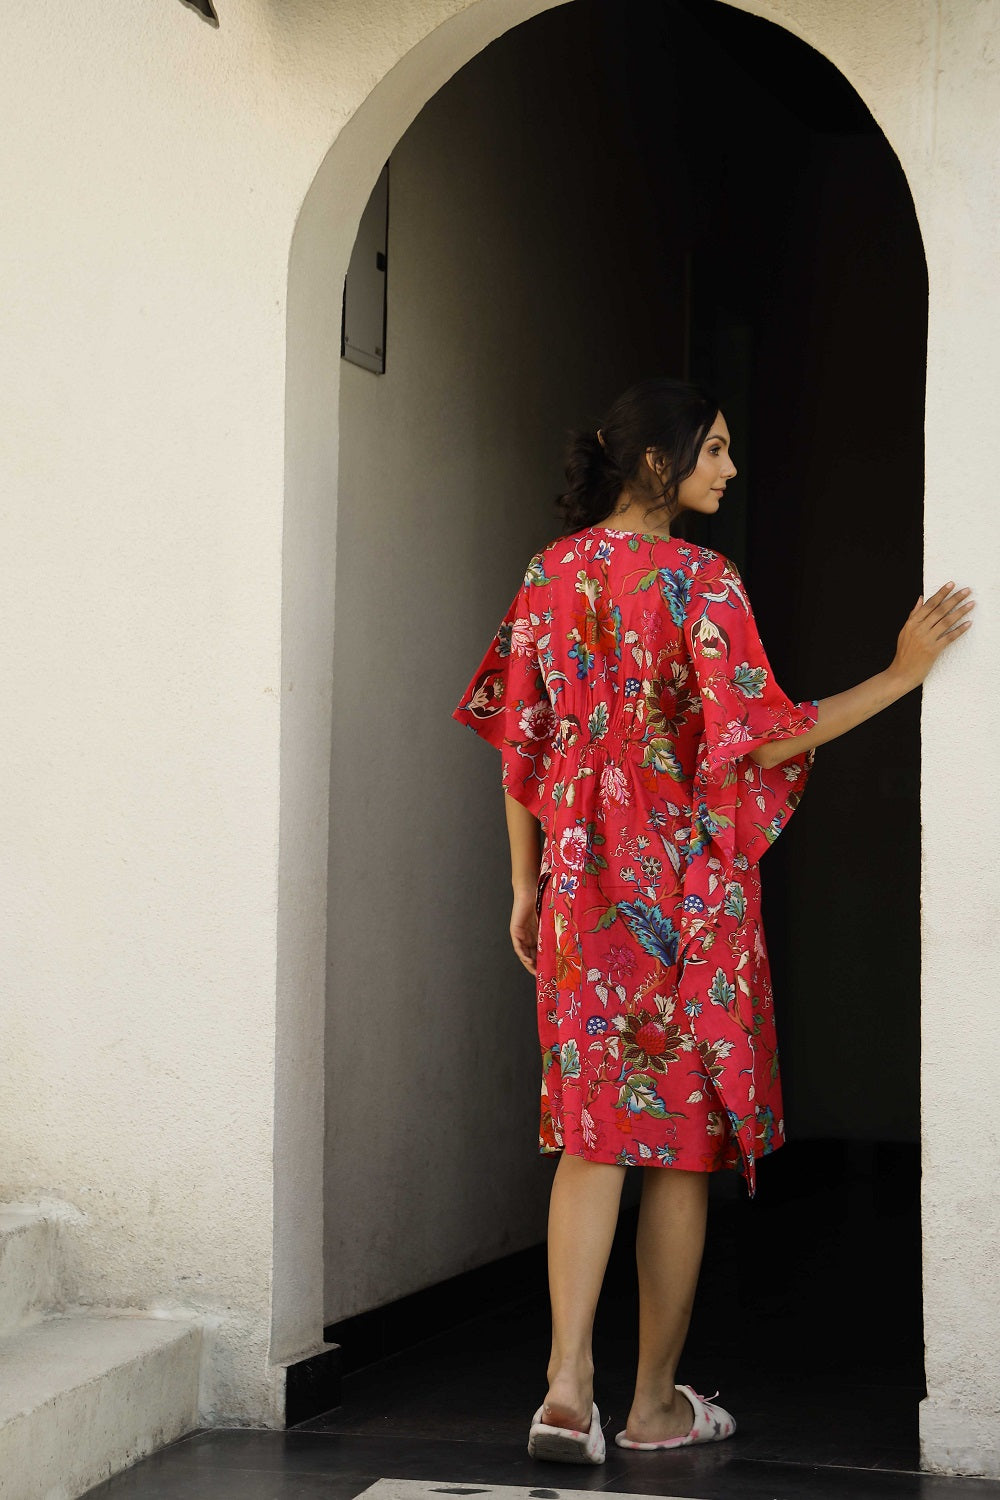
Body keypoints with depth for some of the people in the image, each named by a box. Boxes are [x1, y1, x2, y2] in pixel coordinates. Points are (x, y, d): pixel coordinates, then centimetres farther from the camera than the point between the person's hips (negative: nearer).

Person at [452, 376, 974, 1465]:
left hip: (583, 884, 5)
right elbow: (759, 739, -16)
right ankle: (657, 1403, 12)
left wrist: (527, 882, 15)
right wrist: (901, 675, -13)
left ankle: (568, 1385, -6)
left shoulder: (553, 571, 6)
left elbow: (521, 739, 8)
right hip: (687, 886, -5)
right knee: (684, 1133, 5)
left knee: (594, 1129, 7)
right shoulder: (700, 581, -12)